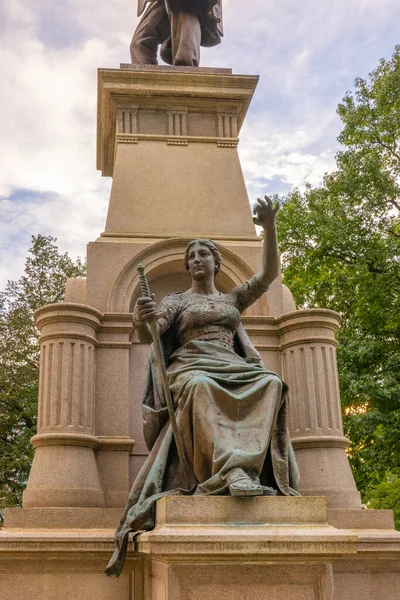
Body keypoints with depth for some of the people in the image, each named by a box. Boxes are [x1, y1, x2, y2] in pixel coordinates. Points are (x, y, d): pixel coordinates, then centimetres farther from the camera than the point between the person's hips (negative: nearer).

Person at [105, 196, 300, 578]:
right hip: (191, 368, -3)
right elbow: (148, 336, 0)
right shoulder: (176, 301, 18)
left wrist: (269, 227, -3)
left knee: (270, 383, -32)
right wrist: (141, 320, -26)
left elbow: (269, 274, 11)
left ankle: (244, 465, -45)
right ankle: (233, 471, -56)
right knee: (201, 388, -42)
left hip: (232, 370, 3)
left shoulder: (233, 298, 26)